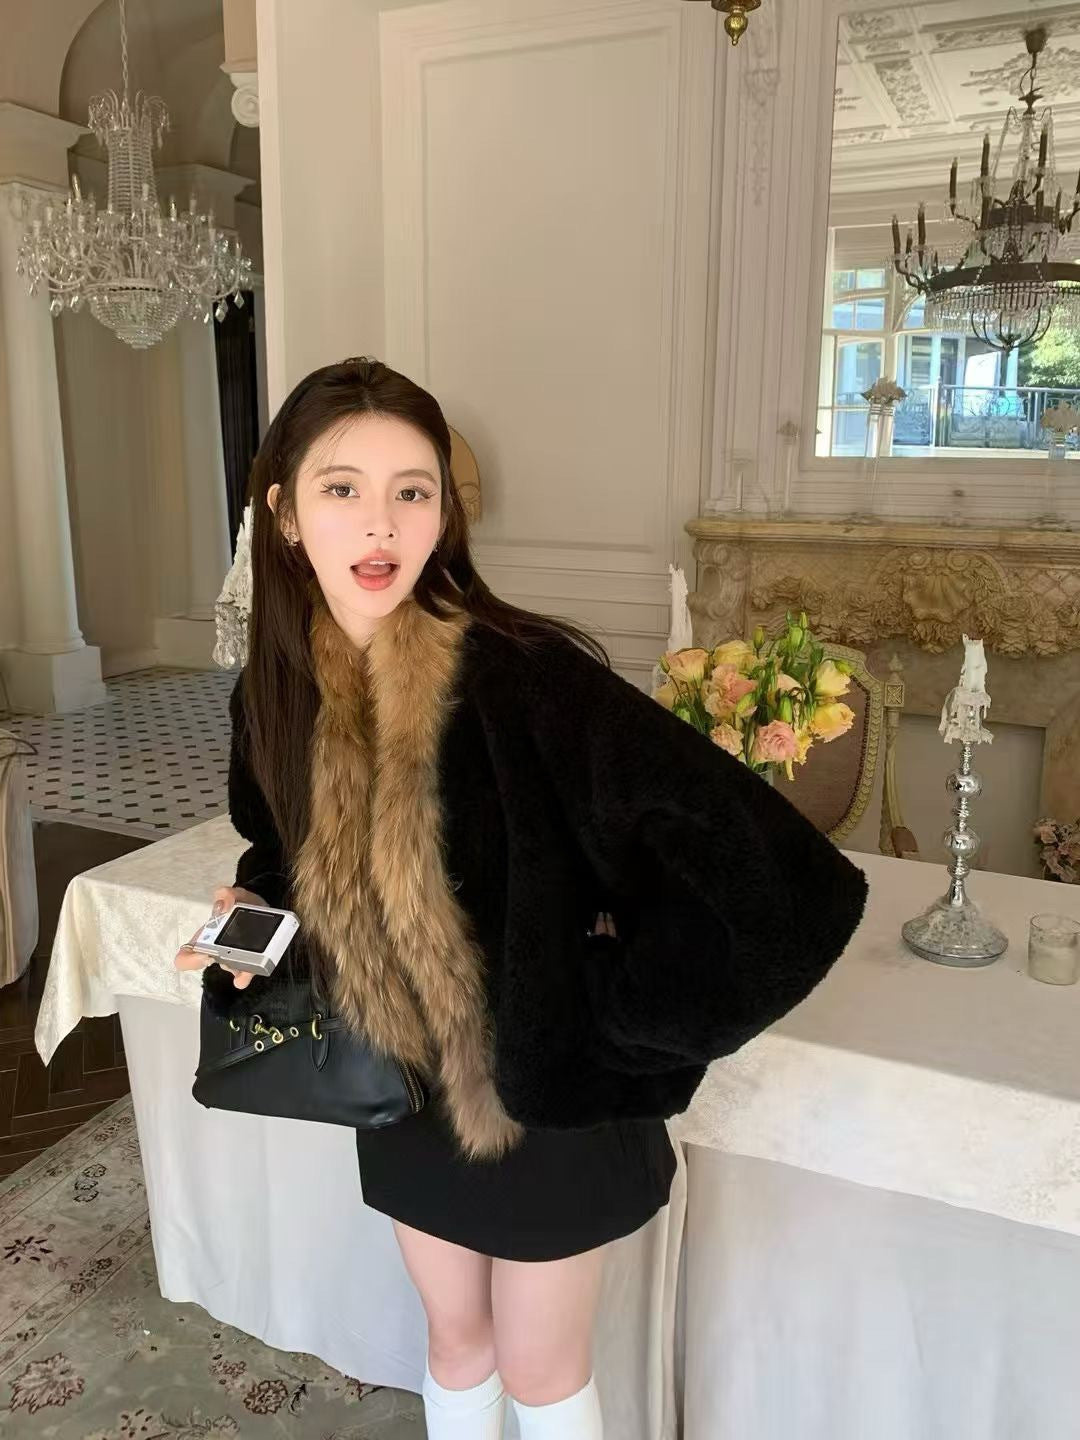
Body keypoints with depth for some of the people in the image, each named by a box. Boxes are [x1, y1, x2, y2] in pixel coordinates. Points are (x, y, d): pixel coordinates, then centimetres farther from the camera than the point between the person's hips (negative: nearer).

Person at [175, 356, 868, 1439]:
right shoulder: (277, 686, -9)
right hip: (409, 1084, 5)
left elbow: (766, 871, -33)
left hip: (549, 1092, -4)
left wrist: (606, 1003, -23)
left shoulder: (524, 677, -29)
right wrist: (256, 919, -8)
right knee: (456, 1339, 27)